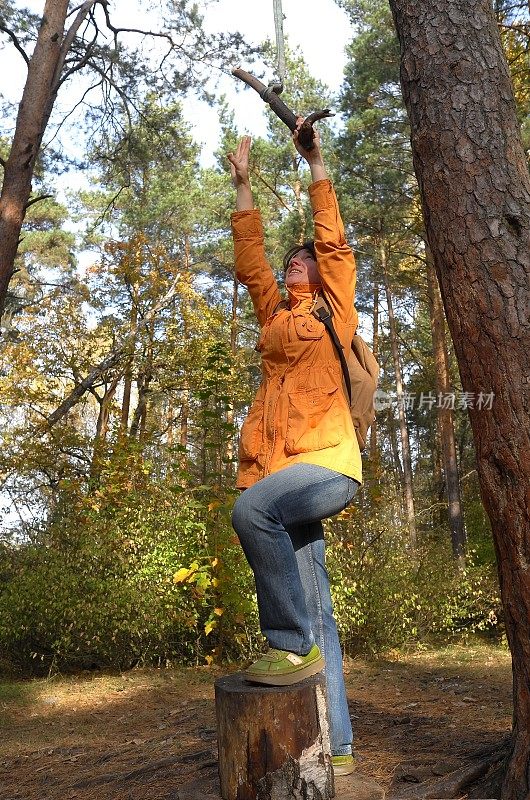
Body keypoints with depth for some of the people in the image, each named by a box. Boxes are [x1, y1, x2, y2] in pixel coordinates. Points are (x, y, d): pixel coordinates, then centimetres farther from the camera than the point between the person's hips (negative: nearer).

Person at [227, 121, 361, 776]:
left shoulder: (334, 309, 12)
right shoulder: (274, 315, 24)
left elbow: (332, 239, 7)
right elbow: (248, 262, 24)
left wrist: (314, 162, 12)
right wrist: (243, 186, 29)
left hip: (328, 464, -6)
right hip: (283, 474, 6)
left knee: (252, 507, -34)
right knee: (314, 611, 4)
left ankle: (293, 645, -20)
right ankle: (337, 747, 10)